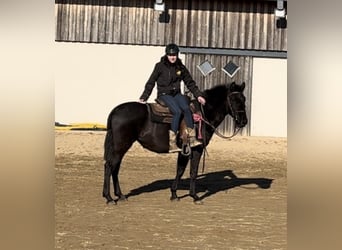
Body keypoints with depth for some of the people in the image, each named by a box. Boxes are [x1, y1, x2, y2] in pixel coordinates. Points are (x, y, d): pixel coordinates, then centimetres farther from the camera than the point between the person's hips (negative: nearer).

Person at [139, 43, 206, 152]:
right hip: (164, 94, -3)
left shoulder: (181, 67, 7)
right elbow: (151, 83, 3)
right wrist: (144, 98, 1)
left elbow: (190, 83, 14)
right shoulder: (160, 66, -2)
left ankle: (192, 137, -25)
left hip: (176, 94, 4)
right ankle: (172, 143, -30)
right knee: (177, 111, -29)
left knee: (186, 108, -28)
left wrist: (198, 95, 7)